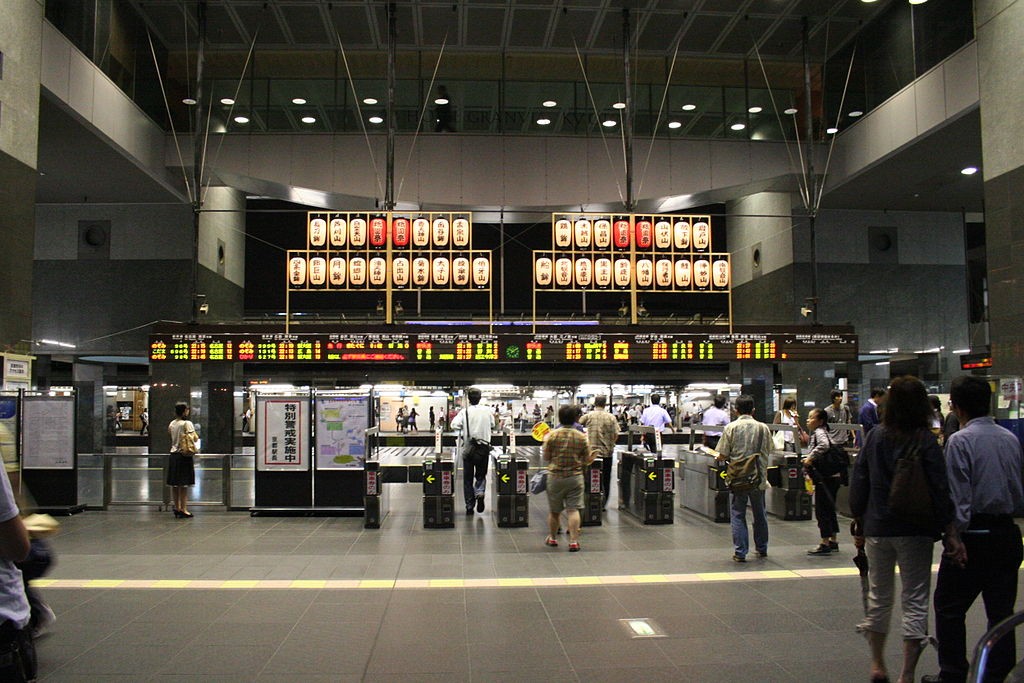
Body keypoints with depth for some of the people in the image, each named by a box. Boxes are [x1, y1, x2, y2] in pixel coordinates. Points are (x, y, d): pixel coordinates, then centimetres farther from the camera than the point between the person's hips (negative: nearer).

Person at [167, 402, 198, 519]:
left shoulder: (171, 424, 8)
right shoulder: (187, 423, -13)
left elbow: (169, 437, 12)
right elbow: (194, 439, -18)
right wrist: (195, 436, 3)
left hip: (173, 455, 7)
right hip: (184, 456, -7)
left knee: (175, 484, 12)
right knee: (184, 484, -2)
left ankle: (177, 508, 20)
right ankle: (183, 510, 0)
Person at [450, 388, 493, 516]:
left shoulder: (464, 411, -7)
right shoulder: (486, 410, 0)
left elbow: (454, 425, -17)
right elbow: (492, 424, 15)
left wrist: (461, 434, 0)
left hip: (468, 449, -1)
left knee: (468, 479, 11)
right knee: (481, 475, 17)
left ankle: (470, 506, 12)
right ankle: (480, 492, -12)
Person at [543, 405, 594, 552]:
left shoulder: (552, 435, -7)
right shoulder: (581, 437, -4)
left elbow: (545, 458, -1)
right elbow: (587, 460, 1)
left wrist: (546, 442, 14)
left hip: (555, 477, 0)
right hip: (575, 477, 0)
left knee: (554, 510, 13)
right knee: (573, 509, 0)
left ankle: (552, 538, 27)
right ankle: (574, 541, -6)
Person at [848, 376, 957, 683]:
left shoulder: (875, 436, 0)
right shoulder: (925, 441, -10)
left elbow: (858, 481, 3)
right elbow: (940, 489, -11)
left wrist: (859, 522, 12)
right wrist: (949, 531, -5)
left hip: (877, 528, 3)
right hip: (914, 531, -3)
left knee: (878, 597, 16)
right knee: (915, 601, 6)